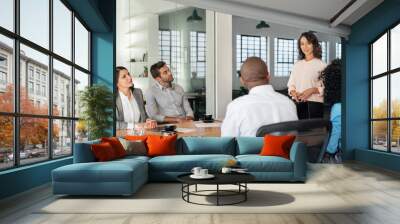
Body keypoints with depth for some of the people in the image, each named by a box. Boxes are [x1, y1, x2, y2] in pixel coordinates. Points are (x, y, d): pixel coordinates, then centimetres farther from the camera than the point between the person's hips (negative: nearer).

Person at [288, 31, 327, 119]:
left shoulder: (321, 64, 0)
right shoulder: (297, 65, 13)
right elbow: (291, 84, 13)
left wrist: (312, 90, -19)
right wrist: (293, 92, -7)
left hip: (314, 103, -3)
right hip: (297, 103, 3)